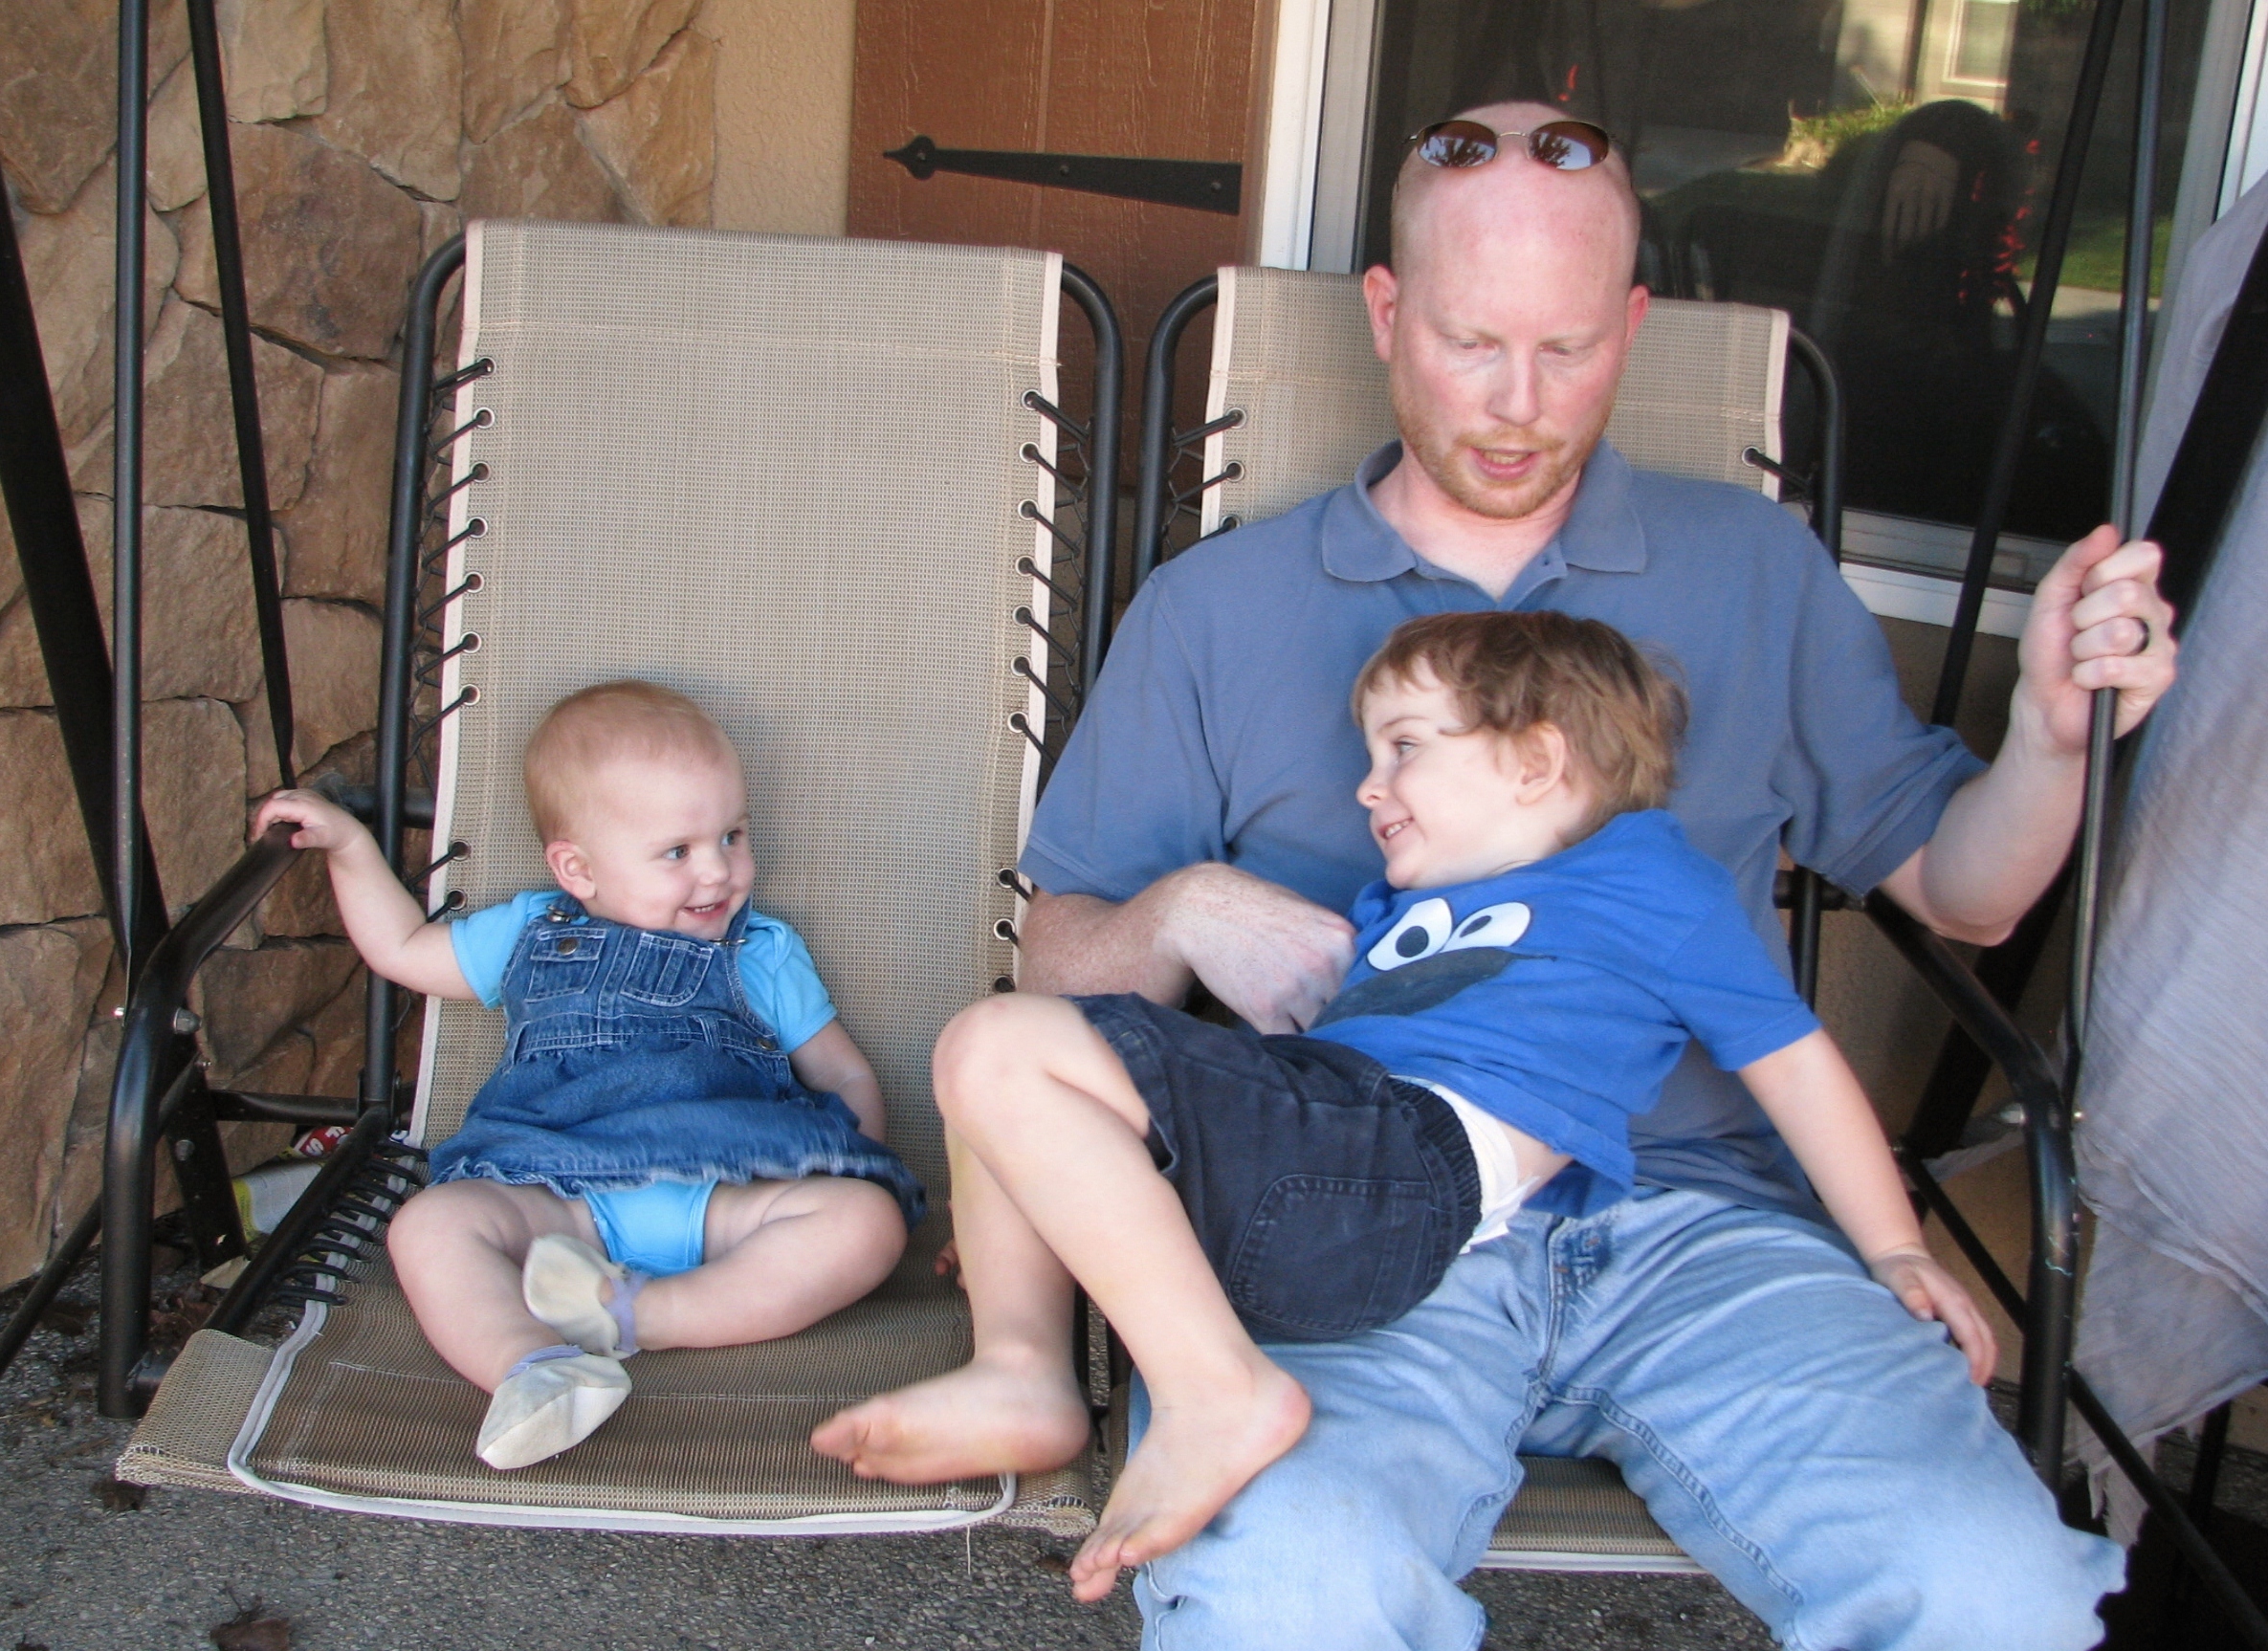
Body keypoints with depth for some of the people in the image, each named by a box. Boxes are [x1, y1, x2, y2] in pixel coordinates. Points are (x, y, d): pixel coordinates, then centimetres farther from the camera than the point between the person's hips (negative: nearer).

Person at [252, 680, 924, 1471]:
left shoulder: (764, 953, 24)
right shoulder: (530, 933, 27)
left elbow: (847, 1076, 23)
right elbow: (404, 949, 39)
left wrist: (851, 1163, 4)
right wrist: (349, 845, 31)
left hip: (728, 1201, 0)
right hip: (558, 1206, 1)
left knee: (868, 1219, -29)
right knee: (430, 1224, -27)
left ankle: (633, 1314, -36)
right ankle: (531, 1366, -51)